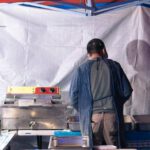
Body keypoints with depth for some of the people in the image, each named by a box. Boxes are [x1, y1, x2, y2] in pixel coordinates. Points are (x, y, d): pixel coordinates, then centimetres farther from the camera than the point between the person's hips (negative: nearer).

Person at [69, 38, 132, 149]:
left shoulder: (81, 69, 2)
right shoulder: (114, 66, 5)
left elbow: (74, 95, 0)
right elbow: (127, 91, 5)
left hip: (92, 116, 0)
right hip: (112, 114, 0)